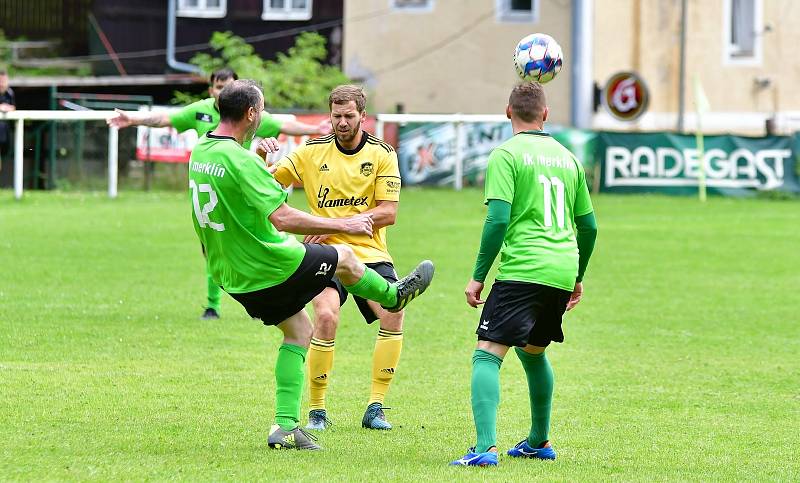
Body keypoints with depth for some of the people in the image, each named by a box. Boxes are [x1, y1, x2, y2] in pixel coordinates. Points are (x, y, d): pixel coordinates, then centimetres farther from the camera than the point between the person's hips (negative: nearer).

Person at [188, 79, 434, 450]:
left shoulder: (200, 152, 2)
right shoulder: (240, 160, -27)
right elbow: (282, 217, -28)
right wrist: (344, 225, -19)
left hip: (232, 276, 9)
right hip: (270, 266, -9)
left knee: (299, 330, 20)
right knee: (344, 258, 16)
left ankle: (285, 426, 14)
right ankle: (394, 295, 45)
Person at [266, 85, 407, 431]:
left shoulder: (382, 155, 1)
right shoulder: (312, 152, 3)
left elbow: (388, 212, -5)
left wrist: (337, 224, -14)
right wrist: (261, 158, -18)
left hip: (371, 253, 1)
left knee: (393, 314, -22)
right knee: (326, 315, -27)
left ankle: (375, 408, -9)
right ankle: (317, 411, -13)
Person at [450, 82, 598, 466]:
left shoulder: (507, 154, -3)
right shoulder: (568, 158, 16)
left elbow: (497, 219, -12)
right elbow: (588, 225, 20)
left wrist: (478, 276, -8)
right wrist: (578, 277, 32)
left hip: (522, 272, -7)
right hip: (562, 273, 7)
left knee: (487, 355, -10)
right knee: (532, 351, 27)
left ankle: (485, 448, -27)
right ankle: (539, 442, 36)